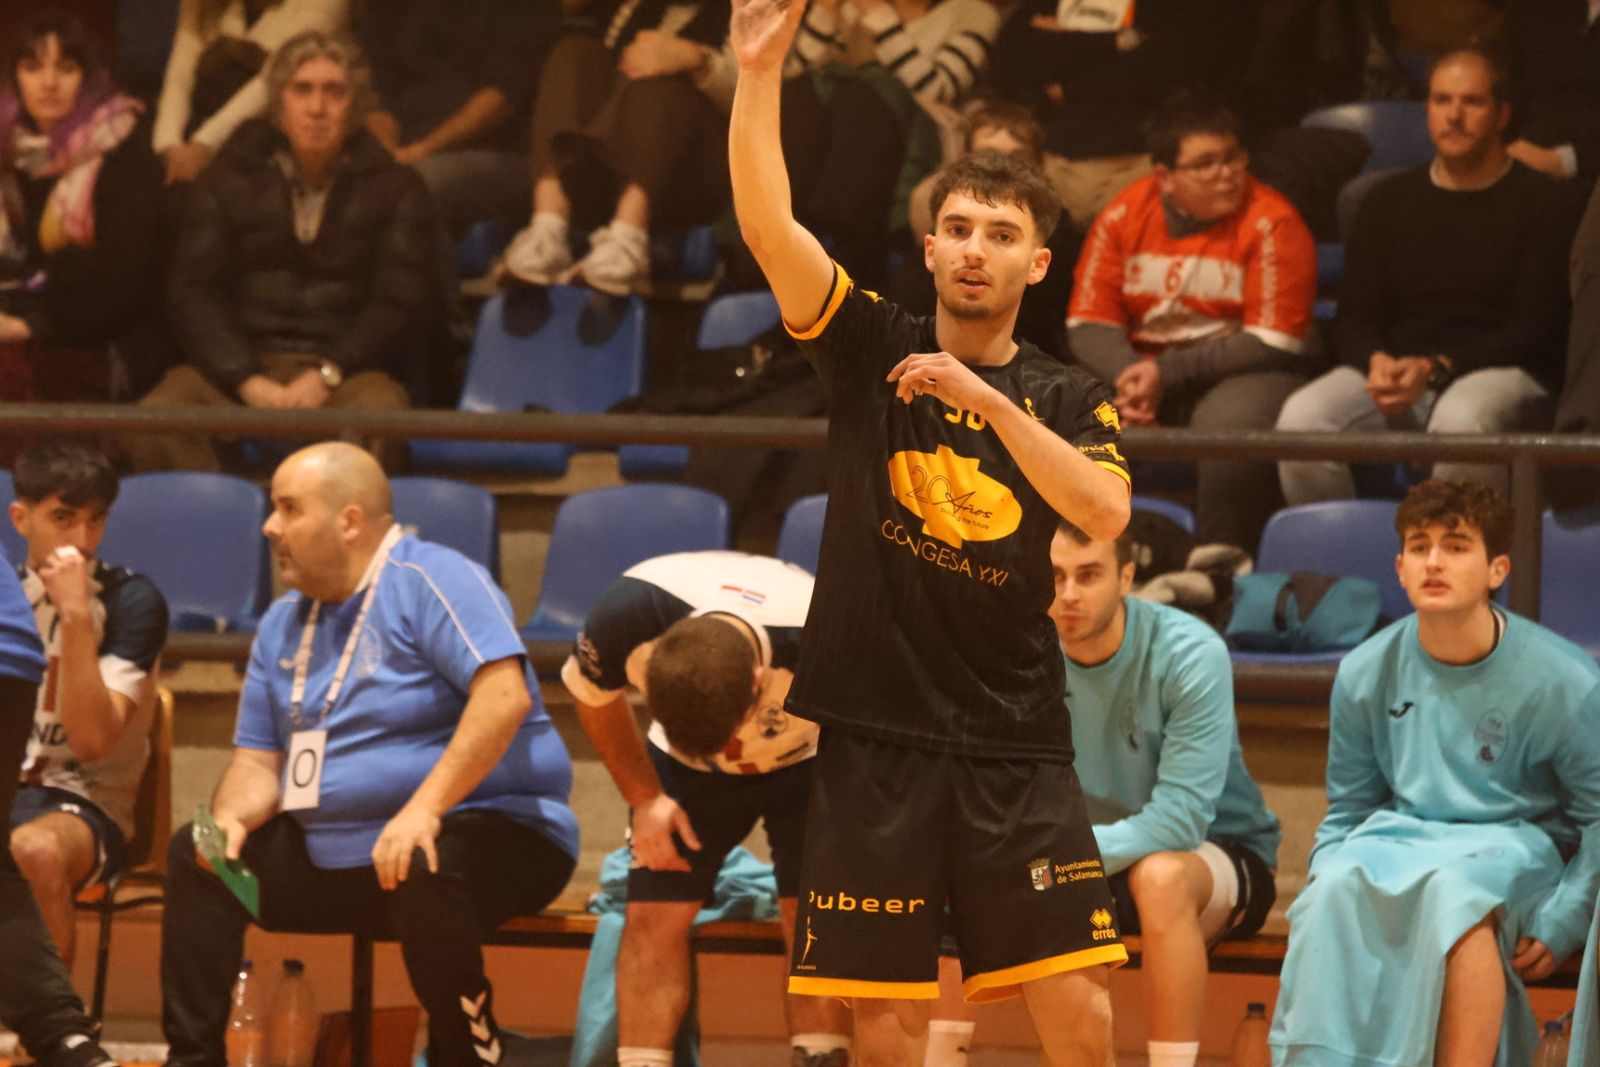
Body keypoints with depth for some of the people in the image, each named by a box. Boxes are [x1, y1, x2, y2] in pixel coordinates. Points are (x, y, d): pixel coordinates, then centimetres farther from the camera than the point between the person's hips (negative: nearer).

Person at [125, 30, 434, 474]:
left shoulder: (395, 190, 12)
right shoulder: (227, 182, 15)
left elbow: (400, 304, 3)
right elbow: (195, 293, 6)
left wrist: (327, 376, -14)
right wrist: (249, 382, -12)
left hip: (346, 368, -1)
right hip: (240, 366, 1)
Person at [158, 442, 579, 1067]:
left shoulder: (431, 582, -12)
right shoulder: (284, 624, 14)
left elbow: (505, 696, -26)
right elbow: (259, 760, 14)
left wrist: (424, 809, -33)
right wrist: (231, 818, -10)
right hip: (335, 861, 8)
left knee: (425, 873, -39)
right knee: (195, 855, -3)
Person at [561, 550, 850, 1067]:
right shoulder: (626, 616, -35)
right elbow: (594, 696, -9)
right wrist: (644, 797, -9)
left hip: (807, 766, -2)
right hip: (682, 771, 2)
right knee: (652, 915, -9)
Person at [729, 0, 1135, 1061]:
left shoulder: (1070, 402, 7)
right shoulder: (870, 347, 4)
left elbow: (1105, 512, -14)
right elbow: (768, 224, -10)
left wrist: (987, 399, -20)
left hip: (1015, 745, 1)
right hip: (876, 735, -1)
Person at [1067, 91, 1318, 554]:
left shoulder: (1272, 224, -10)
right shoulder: (1122, 216, 1)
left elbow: (1273, 342, -13)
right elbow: (1088, 325, 2)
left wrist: (1167, 374, -18)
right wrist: (1129, 378, -20)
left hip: (1245, 371, -3)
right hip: (1142, 362, 4)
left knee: (1229, 421, -37)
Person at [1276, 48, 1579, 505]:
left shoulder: (1541, 201, 5)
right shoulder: (1389, 200, 18)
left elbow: (1534, 329, -3)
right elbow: (1354, 317, 15)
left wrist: (1435, 368, -16)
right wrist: (1378, 361, -11)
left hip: (1501, 372, -4)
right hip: (1396, 369, 4)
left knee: (1461, 419, -40)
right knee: (1302, 416, -27)